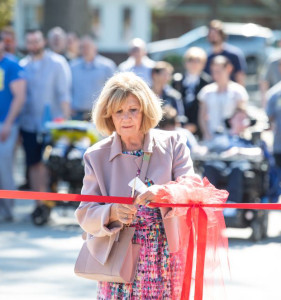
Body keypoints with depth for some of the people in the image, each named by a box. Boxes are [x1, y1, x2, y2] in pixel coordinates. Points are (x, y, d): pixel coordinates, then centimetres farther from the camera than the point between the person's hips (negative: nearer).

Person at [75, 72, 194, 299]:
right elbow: (85, 214, -1)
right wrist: (112, 212, -23)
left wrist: (163, 192, -28)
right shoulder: (96, 156, 4)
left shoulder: (172, 144, 2)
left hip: (169, 258, 0)